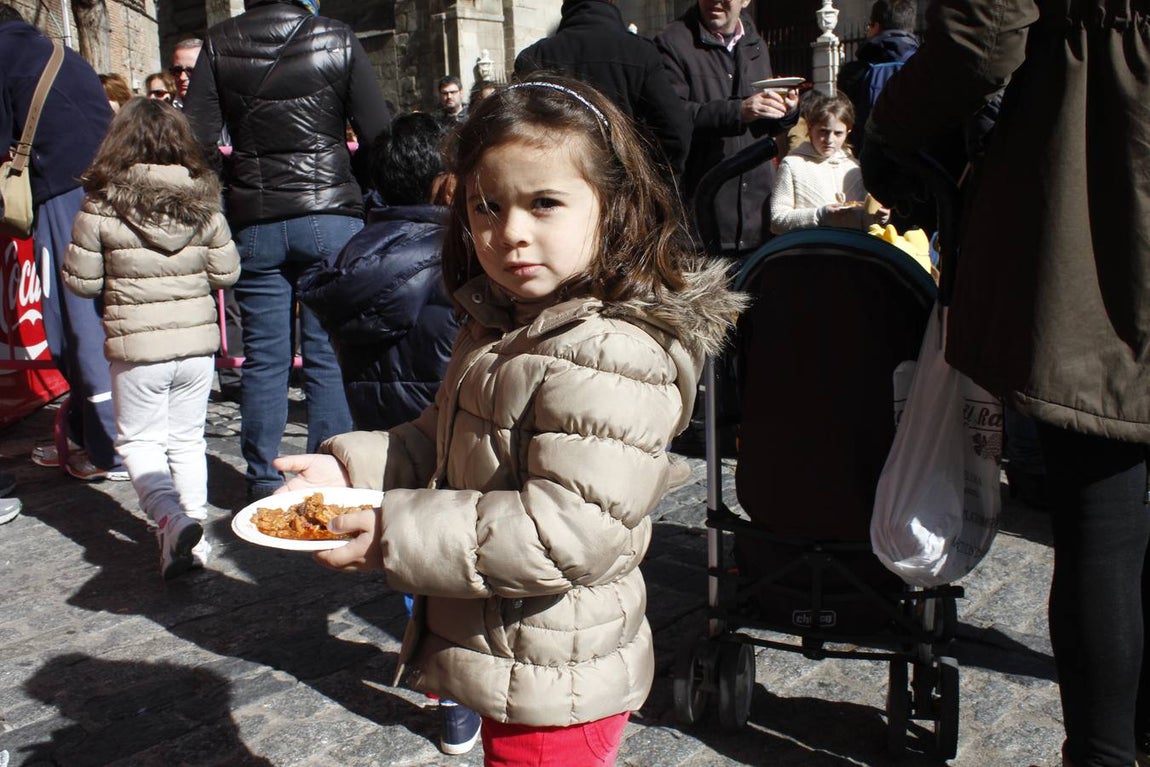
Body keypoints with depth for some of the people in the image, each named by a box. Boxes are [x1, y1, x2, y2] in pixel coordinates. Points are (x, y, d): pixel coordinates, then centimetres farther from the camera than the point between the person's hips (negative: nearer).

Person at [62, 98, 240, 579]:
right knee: (188, 440, 16)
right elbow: (226, 273, 3)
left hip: (137, 347, -3)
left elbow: (80, 280, -4)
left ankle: (171, 519, -10)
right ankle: (195, 530, 19)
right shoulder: (204, 206, -3)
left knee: (138, 440, 11)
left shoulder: (102, 207, -10)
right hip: (197, 342, 3)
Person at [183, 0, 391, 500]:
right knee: (329, 355, 4)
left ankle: (263, 479, 16)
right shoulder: (340, 40, -1)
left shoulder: (219, 44, 2)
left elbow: (198, 137, -2)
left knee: (263, 355, 8)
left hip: (253, 221, 2)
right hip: (331, 214, -1)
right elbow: (380, 135, -4)